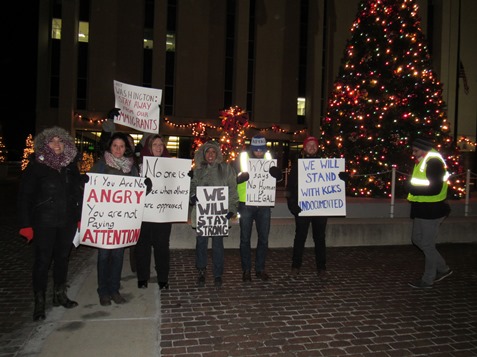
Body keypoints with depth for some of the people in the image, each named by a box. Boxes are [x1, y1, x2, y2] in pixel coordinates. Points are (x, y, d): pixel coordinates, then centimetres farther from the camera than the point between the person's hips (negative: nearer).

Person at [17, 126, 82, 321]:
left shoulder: (71, 165, 6)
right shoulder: (36, 165, -6)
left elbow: (79, 192, 10)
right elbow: (25, 195, -6)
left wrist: (80, 217, 5)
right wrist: (26, 224, -11)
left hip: (67, 221, 4)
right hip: (44, 222, -4)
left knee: (63, 257, 14)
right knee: (42, 260, 2)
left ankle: (60, 294, 31)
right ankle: (39, 303, 15)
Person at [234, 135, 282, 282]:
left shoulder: (268, 157, 5)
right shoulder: (243, 157, -3)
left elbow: (279, 177, 4)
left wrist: (275, 171, -19)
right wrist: (243, 175, -30)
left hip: (264, 204, 3)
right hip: (246, 203, -2)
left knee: (263, 238, 8)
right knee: (245, 238, 5)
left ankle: (260, 269, 21)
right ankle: (246, 269, 17)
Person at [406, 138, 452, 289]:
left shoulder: (434, 163, -18)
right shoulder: (422, 162, 13)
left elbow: (435, 189, -25)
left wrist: (414, 189, -18)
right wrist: (413, 188, 1)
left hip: (432, 210, -10)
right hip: (422, 210, 10)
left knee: (427, 245, 1)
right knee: (417, 239, 17)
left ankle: (428, 280, 16)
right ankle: (443, 269, 31)